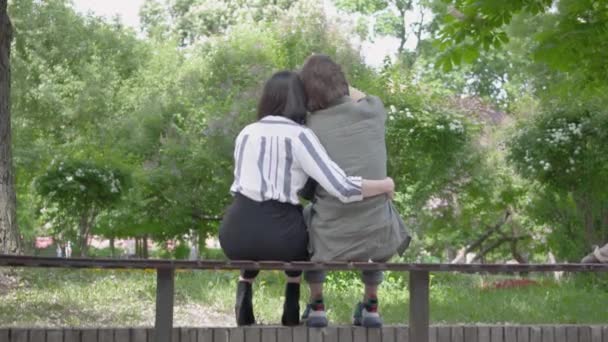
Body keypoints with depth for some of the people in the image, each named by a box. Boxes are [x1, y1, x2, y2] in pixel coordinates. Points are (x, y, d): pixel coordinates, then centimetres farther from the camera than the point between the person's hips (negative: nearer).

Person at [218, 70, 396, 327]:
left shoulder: (246, 133, 11)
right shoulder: (299, 136, -6)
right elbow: (343, 189, -14)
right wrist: (385, 185, 3)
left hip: (234, 235, 3)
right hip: (278, 239, -3)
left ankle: (244, 289, 18)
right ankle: (292, 303, 23)